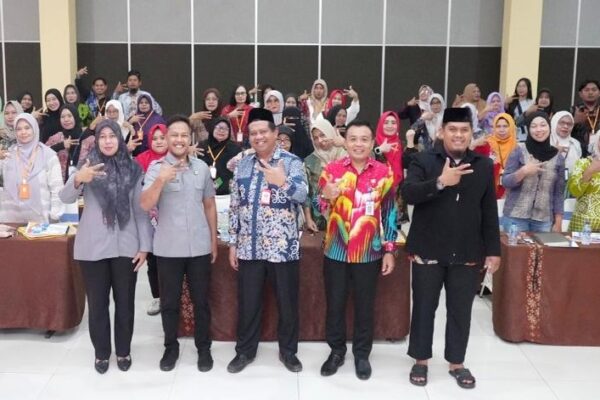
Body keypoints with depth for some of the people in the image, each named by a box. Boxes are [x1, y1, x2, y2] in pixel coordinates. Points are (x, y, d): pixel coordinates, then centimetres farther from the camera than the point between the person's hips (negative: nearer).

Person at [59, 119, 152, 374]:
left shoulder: (133, 169, 2)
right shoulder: (88, 166, 0)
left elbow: (141, 211, 3)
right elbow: (65, 198, -12)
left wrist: (145, 246, -3)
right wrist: (78, 180, -34)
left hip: (126, 246, 1)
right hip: (93, 247, 0)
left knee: (125, 301, 10)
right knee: (97, 302, 8)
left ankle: (124, 350, 26)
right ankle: (101, 352, 24)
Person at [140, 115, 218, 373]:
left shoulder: (202, 167, 4)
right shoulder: (156, 167, -5)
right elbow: (145, 205, -16)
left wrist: (214, 240, 11)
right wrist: (160, 181, -32)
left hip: (199, 247, 2)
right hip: (168, 248, -2)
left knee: (201, 301, 11)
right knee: (169, 302, 11)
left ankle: (203, 348, 26)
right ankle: (171, 347, 28)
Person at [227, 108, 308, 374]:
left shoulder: (292, 162, -5)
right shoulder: (242, 165, 8)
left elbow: (303, 195, -19)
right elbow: (235, 206, 11)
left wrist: (283, 182, -39)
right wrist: (233, 243, 8)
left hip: (283, 247, -3)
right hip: (249, 247, 3)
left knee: (287, 302, 9)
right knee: (248, 302, 11)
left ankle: (288, 351, 26)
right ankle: (245, 350, 27)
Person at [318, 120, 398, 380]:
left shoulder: (384, 173, -2)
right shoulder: (331, 170, -2)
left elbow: (390, 214, 3)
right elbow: (320, 212, 0)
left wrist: (389, 250, 0)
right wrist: (326, 198, -23)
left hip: (369, 253, 0)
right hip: (336, 251, 0)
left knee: (365, 306, 10)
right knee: (335, 304, 10)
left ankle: (362, 354, 26)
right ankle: (336, 351, 28)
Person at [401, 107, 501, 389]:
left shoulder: (484, 165, 4)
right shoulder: (423, 160, -4)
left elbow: (490, 212, 7)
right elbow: (408, 194, -19)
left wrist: (493, 250, 6)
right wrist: (440, 182, -32)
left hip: (468, 253, 2)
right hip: (428, 250, -2)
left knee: (460, 311, 11)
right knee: (424, 308, 9)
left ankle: (456, 363, 27)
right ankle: (421, 360, 25)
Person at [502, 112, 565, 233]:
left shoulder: (558, 157, 4)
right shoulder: (519, 151, -2)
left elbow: (559, 193, 6)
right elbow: (505, 182, -4)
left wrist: (558, 223, 3)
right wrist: (523, 171, -21)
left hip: (544, 220, 2)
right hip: (516, 217, -2)